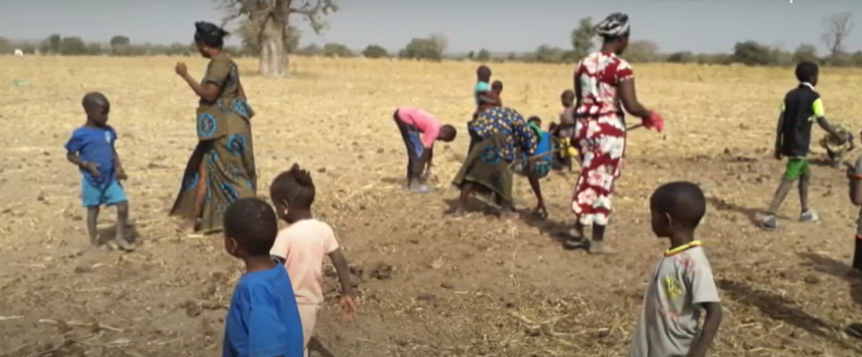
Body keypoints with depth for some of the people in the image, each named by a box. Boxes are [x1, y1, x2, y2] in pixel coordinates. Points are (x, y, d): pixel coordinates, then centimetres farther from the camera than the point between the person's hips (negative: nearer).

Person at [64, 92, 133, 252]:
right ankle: (94, 243, 23)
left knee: (123, 205, -4)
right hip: (92, 181, -4)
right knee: (93, 210, 9)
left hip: (111, 178, 4)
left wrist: (118, 167, -2)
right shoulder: (80, 135, -12)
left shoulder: (109, 131, 3)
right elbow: (70, 155, -6)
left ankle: (120, 236, 14)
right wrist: (88, 165, -20)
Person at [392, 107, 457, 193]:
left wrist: (428, 168, 26)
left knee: (414, 149, 15)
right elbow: (425, 149, -16)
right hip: (405, 116, -10)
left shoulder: (437, 127, 11)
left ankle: (411, 181, 21)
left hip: (403, 114, 10)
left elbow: (430, 148, 20)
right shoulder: (434, 130, -17)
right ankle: (414, 184, -5)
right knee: (419, 150, -8)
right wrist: (427, 170, -7)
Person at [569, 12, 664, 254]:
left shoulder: (584, 63, 7)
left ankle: (578, 233, 23)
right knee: (603, 182, 4)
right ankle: (597, 241, 13)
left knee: (588, 179, 18)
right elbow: (631, 105, -18)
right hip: (608, 129, -6)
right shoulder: (621, 67, -13)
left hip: (585, 126, 6)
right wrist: (651, 116, 0)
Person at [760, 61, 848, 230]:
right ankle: (769, 215, -16)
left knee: (805, 173, 23)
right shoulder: (814, 97, -9)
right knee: (789, 180, -8)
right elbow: (822, 122, -11)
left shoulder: (790, 95, 9)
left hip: (788, 144, 7)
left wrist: (778, 144, 10)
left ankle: (805, 211, 31)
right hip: (799, 146, -7)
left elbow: (781, 120, 6)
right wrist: (840, 136, 1)